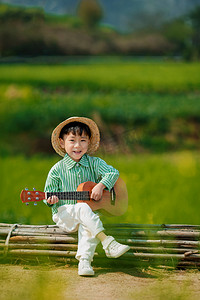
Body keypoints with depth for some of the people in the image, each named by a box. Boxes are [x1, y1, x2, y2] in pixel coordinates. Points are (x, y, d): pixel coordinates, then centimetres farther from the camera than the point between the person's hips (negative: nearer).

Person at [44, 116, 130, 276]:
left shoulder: (94, 163, 5)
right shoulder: (58, 169, 0)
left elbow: (113, 172, -8)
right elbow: (49, 193, 4)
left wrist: (101, 185, -24)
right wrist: (51, 200, -20)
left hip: (86, 215, 2)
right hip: (65, 214, -2)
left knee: (88, 228, -33)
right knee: (83, 208, -34)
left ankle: (84, 259, -40)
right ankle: (108, 243, -41)